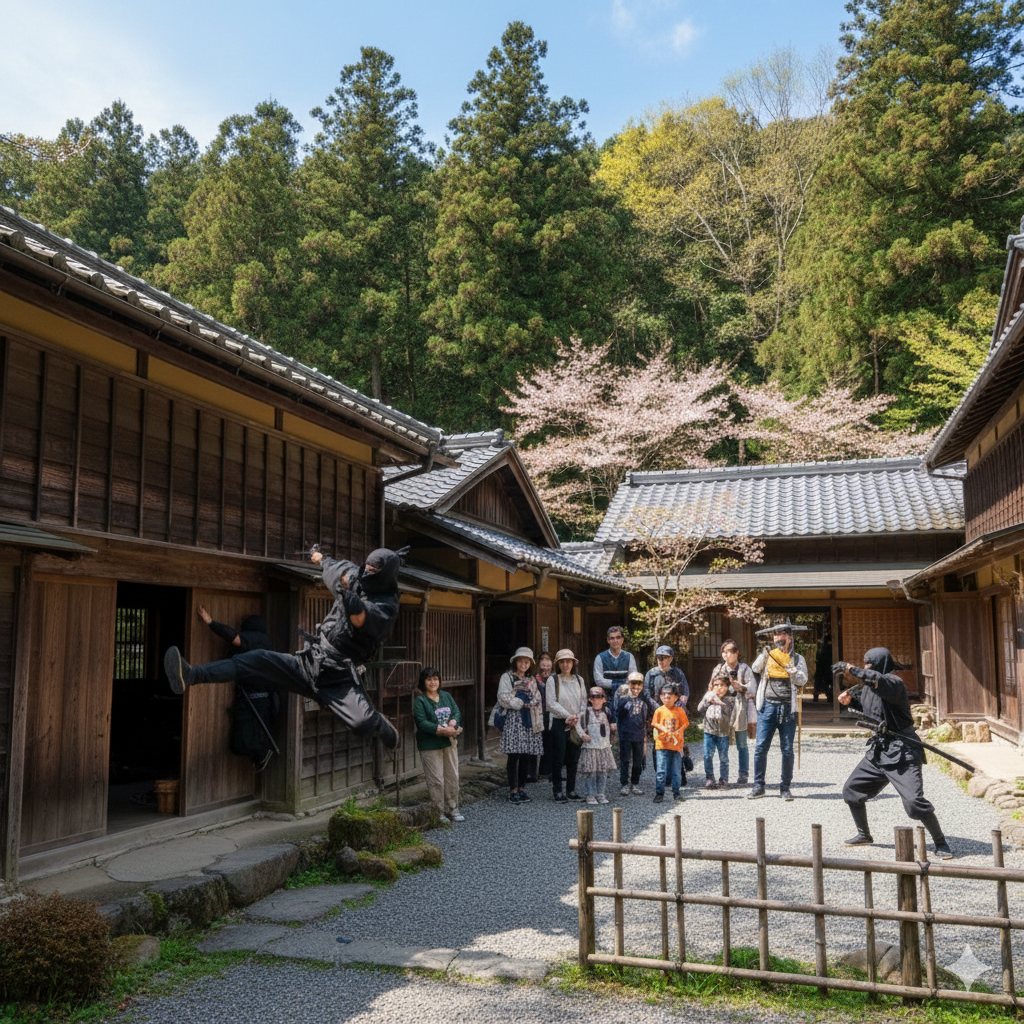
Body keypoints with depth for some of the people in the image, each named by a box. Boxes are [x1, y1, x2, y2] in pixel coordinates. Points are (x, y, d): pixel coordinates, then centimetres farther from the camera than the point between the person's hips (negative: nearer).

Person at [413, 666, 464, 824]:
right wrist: (441, 730, -23)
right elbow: (422, 722, -17)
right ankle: (439, 812, 10)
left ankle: (452, 809, 23)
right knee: (436, 780, -2)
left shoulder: (446, 696, 12)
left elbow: (457, 713, 6)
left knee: (452, 777, 10)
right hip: (430, 745, -6)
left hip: (449, 742, 6)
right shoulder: (420, 700, -7)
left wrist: (453, 723, -17)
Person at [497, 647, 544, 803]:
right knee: (514, 755, -7)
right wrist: (522, 704, -9)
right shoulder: (507, 678, 4)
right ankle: (513, 790, -1)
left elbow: (537, 700, 15)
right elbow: (503, 698, -8)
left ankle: (521, 787, 13)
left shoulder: (531, 680, 20)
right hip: (513, 719, -5)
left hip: (529, 720, 5)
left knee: (527, 756, 3)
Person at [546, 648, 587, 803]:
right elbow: (552, 703, -9)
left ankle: (571, 790, 17)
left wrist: (577, 717, -8)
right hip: (559, 723, -4)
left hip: (576, 724, 4)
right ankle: (557, 791, 5)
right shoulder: (553, 680, -3)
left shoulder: (579, 680, 10)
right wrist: (567, 716, -14)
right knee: (558, 758, -3)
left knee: (573, 758, 7)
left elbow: (584, 701, 8)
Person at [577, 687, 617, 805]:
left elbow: (611, 726, 23)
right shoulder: (585, 712, -2)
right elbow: (578, 724, -6)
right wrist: (583, 734, -17)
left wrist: (613, 727, 2)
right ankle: (591, 795, 7)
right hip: (590, 747, -4)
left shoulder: (606, 713, 12)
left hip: (605, 747, 4)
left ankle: (601, 794, 18)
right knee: (591, 772, -3)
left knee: (604, 772, 7)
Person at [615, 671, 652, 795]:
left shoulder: (644, 701, 10)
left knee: (638, 761, 7)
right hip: (625, 735, -3)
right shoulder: (623, 699, 1)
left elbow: (648, 718, 13)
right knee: (625, 760, -1)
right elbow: (617, 715, 1)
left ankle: (635, 784, 18)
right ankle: (624, 784, 6)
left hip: (639, 736, 3)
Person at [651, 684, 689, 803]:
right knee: (660, 771, -3)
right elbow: (654, 723, 1)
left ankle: (676, 792, 21)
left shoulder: (680, 711, 4)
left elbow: (684, 724, 5)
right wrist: (663, 728, -16)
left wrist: (678, 731, -13)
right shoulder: (659, 711, 2)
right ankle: (659, 793, 4)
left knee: (676, 771, 8)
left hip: (676, 745, 1)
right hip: (662, 745, -1)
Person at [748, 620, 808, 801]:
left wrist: (792, 671, -24)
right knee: (761, 747, -3)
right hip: (767, 706, 0)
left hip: (788, 708, 0)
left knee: (787, 749, 2)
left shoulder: (797, 658, 11)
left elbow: (803, 679, -4)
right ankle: (758, 786, 6)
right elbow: (755, 668, -6)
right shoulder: (768, 655, 12)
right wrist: (764, 655, -24)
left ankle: (785, 788, 13)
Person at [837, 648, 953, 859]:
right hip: (877, 750, 9)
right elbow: (866, 707, 26)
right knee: (851, 790, 13)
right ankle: (864, 835, 31)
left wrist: (850, 668, -33)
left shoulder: (894, 683, -18)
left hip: (901, 753, -9)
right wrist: (850, 699, 6)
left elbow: (878, 681, -41)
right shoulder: (869, 687, 10)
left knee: (914, 801, -17)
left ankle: (941, 843, 3)